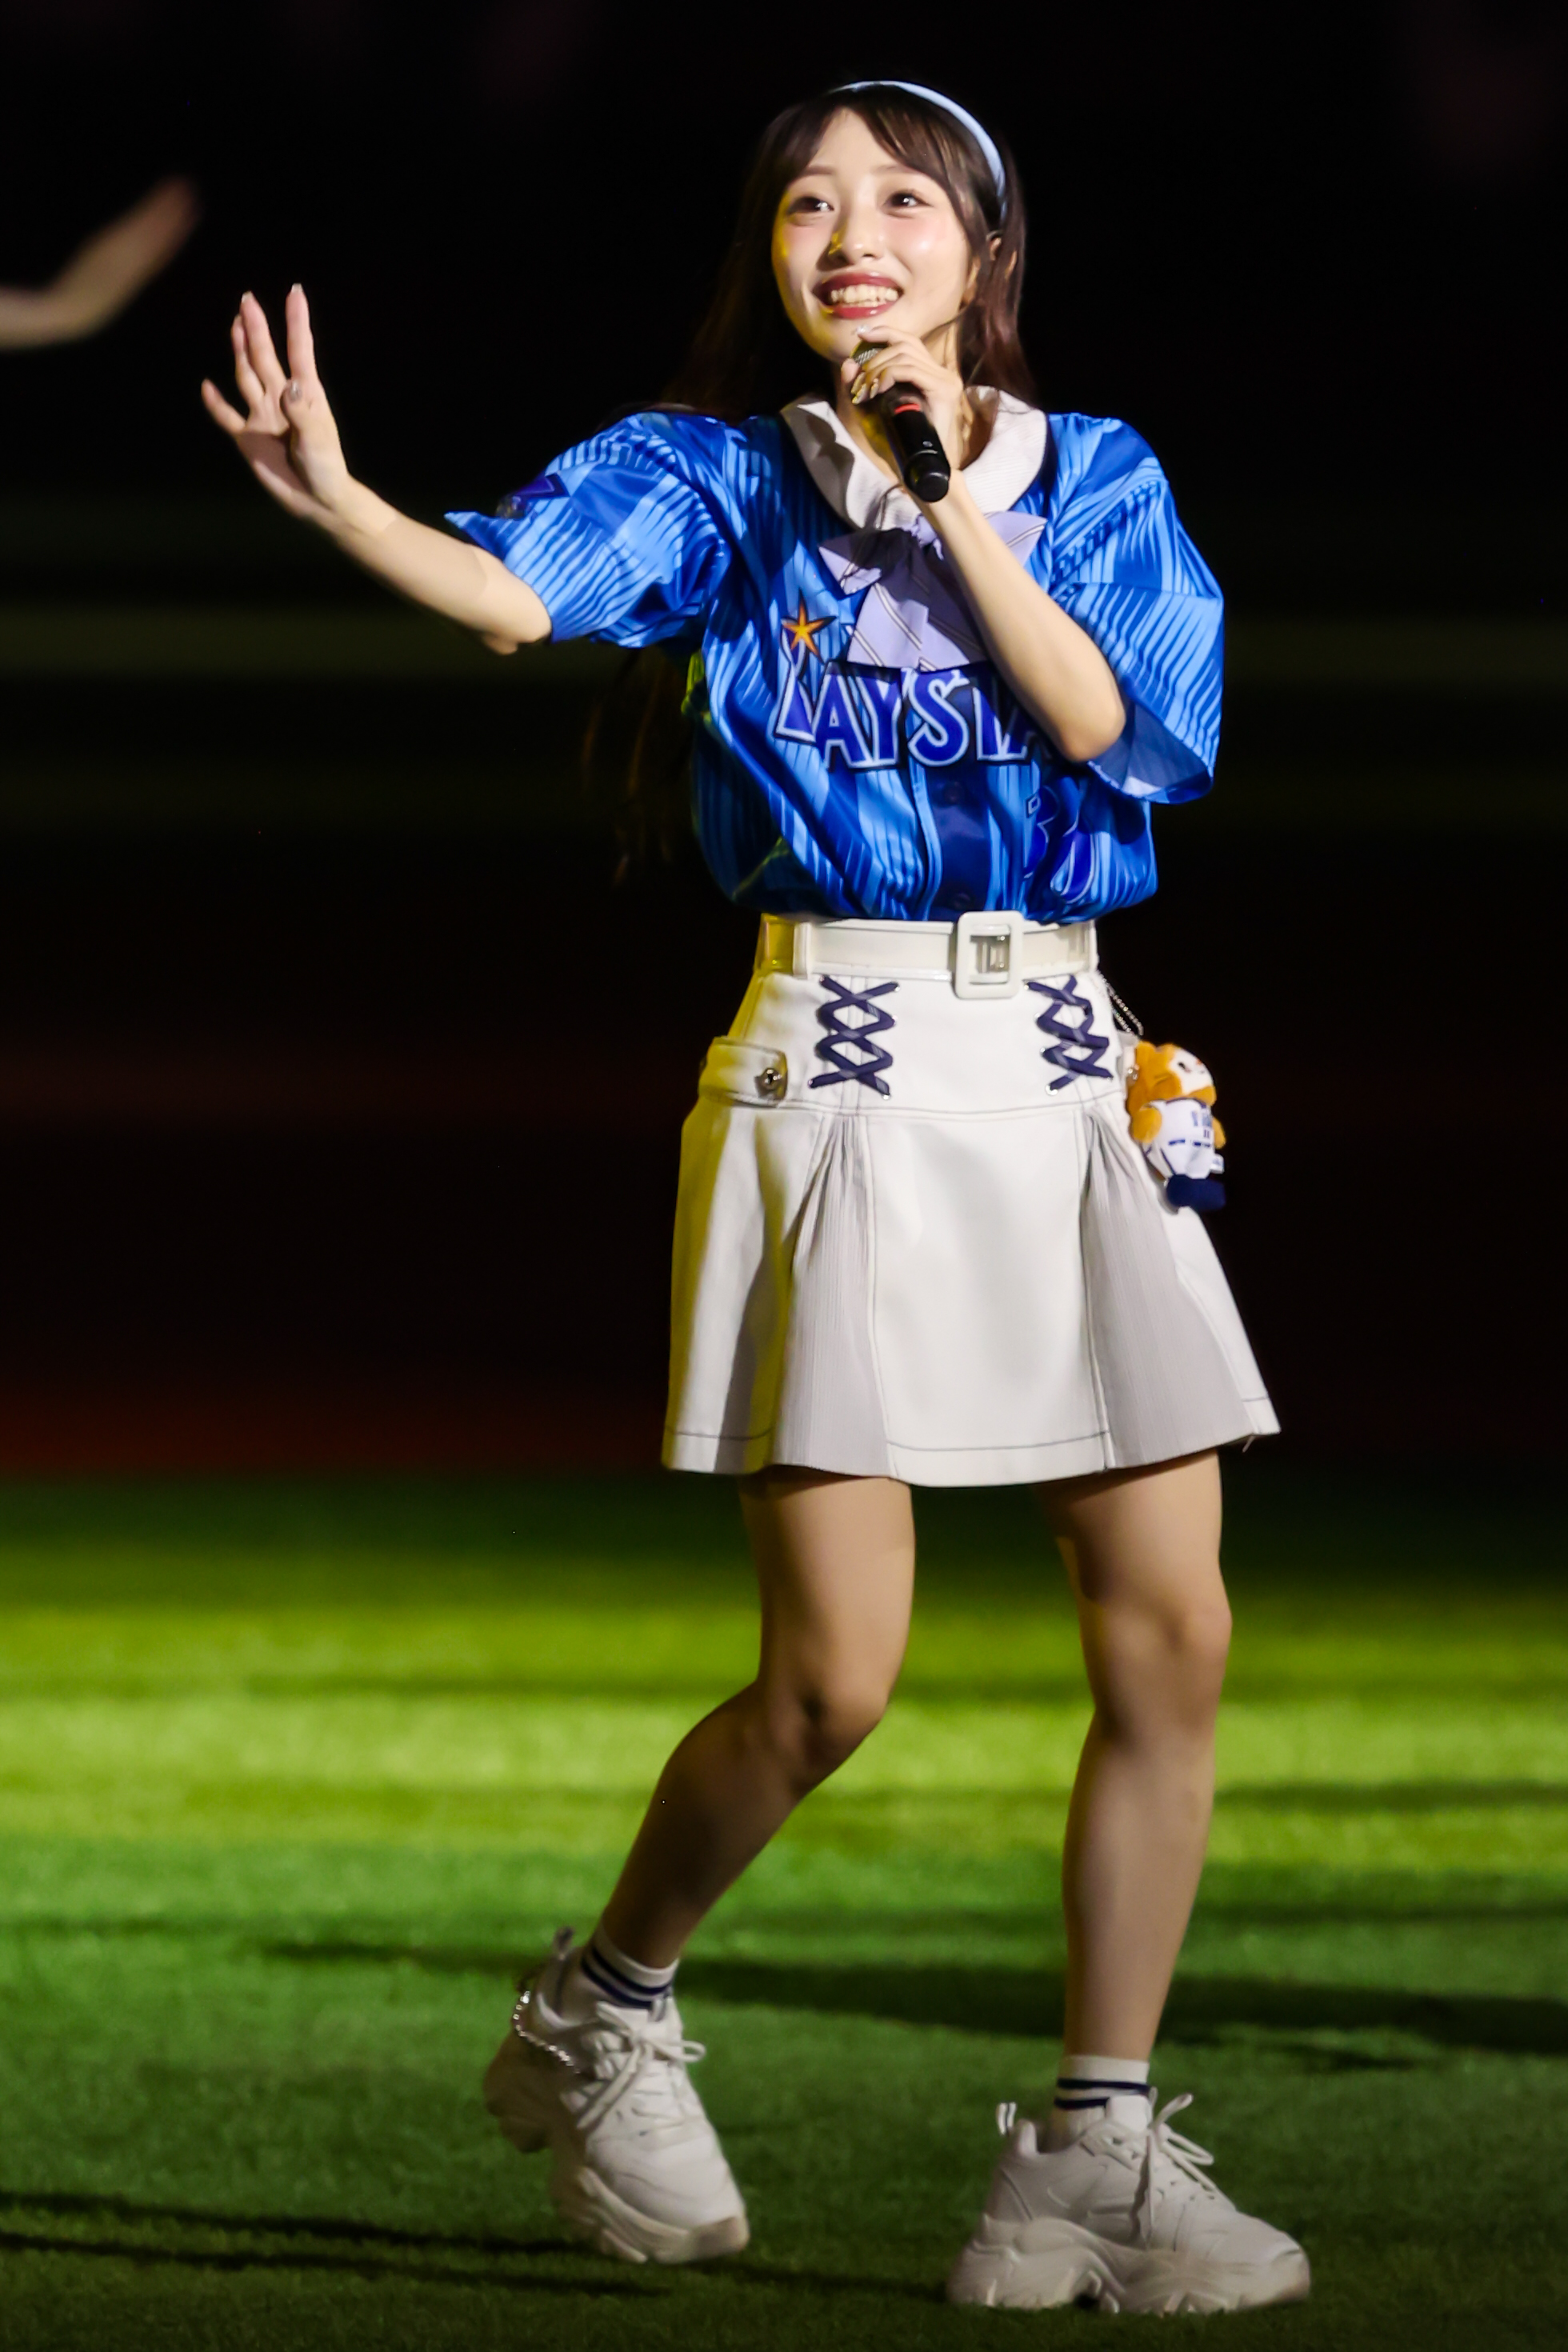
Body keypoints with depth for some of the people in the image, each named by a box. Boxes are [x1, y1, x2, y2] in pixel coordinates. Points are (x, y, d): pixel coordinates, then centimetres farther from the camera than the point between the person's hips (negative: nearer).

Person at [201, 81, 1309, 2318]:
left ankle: (1097, 2153, 8)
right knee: (834, 1676, -9)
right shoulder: (722, 475, 1)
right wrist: (336, 499, -39)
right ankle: (602, 2021, 17)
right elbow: (516, 587, -19)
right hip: (840, 1078, -3)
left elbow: (1121, 725, -7)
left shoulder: (1091, 478, 9)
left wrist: (953, 503, -12)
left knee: (1171, 1634, -2)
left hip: (1065, 1078, 4)